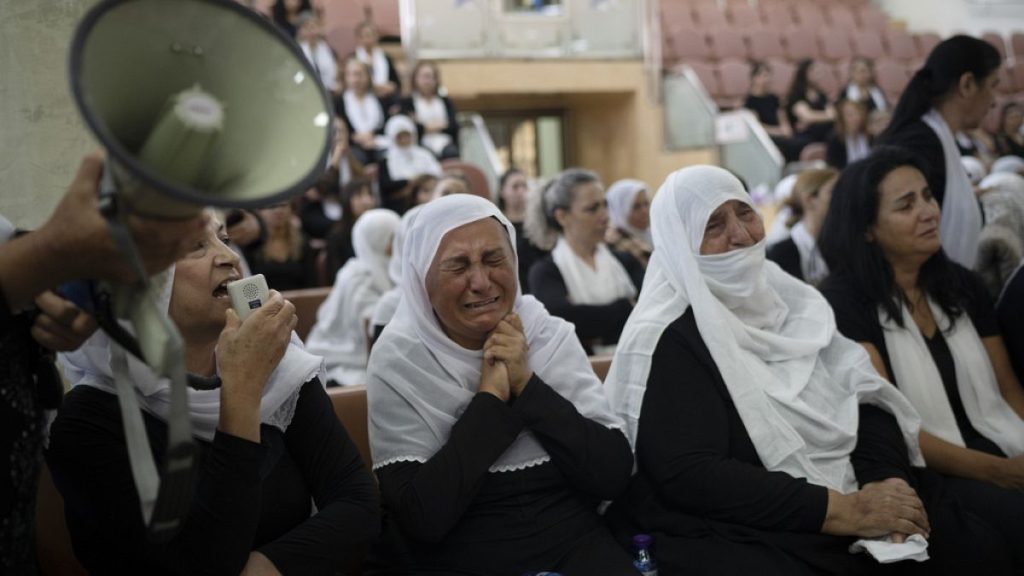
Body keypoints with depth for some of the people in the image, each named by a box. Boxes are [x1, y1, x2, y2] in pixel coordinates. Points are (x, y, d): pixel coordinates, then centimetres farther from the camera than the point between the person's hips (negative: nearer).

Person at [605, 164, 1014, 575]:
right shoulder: (663, 341, -11)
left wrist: (884, 479, -13)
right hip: (732, 537, -6)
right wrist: (843, 511, -20)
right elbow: (689, 476, -20)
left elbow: (868, 401, 8)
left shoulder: (788, 300, 11)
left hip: (847, 507, 7)